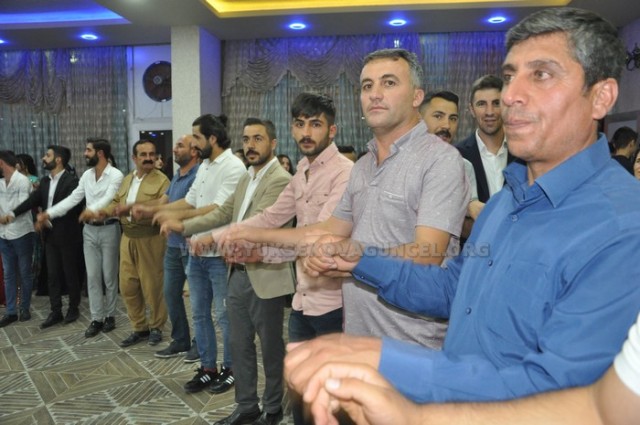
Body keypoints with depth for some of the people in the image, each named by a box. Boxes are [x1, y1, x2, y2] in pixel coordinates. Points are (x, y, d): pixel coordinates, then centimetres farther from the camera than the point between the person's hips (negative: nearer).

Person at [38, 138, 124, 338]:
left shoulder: (116, 175, -13)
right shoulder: (87, 175, 7)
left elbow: (108, 198, -28)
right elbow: (73, 198, 7)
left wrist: (93, 209, -48)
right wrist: (49, 213, -2)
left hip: (109, 229, -6)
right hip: (89, 230, 6)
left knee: (109, 276, 6)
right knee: (92, 276, 7)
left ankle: (110, 315, 20)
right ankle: (96, 318, 15)